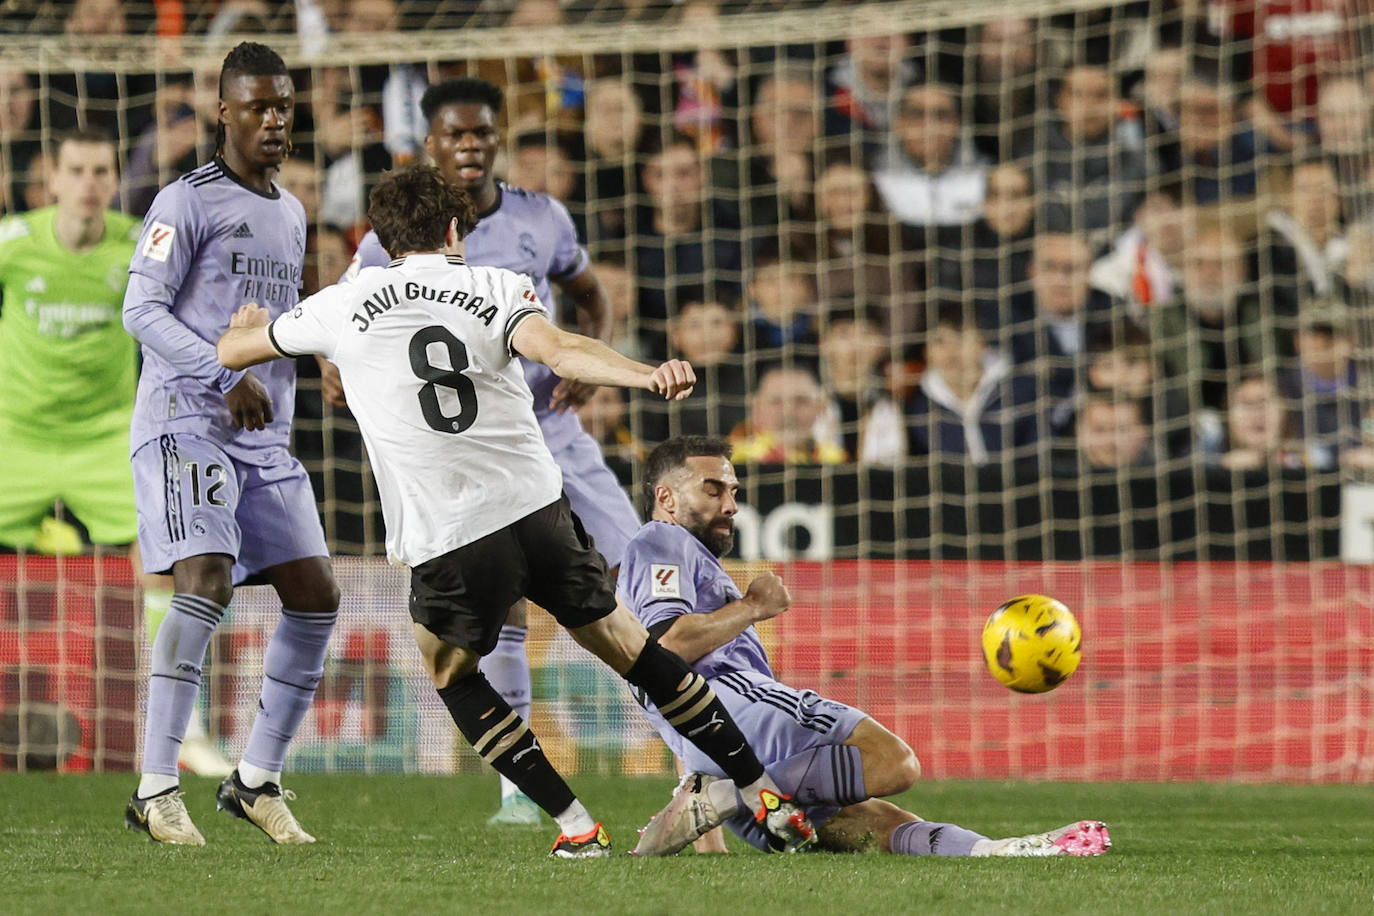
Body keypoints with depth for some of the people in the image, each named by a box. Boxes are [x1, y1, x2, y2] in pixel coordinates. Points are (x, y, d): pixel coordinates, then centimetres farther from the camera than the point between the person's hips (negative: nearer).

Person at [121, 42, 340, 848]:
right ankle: (157, 789, -21)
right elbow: (143, 310, -12)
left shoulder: (291, 214, 19)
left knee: (316, 596, 1)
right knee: (206, 583, -22)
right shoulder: (188, 201, -5)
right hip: (186, 422, -8)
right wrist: (226, 378, -21)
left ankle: (259, 781, 11)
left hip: (265, 439, 8)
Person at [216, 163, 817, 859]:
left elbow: (230, 351, 22)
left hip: (447, 541, -2)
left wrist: (250, 320, 44)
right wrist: (646, 376, -27)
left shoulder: (344, 306, 7)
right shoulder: (495, 288, 6)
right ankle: (765, 796, 18)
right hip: (539, 507, 2)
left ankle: (575, 825, 13)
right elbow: (561, 352, -16)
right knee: (628, 648, 15)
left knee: (450, 672, 23)